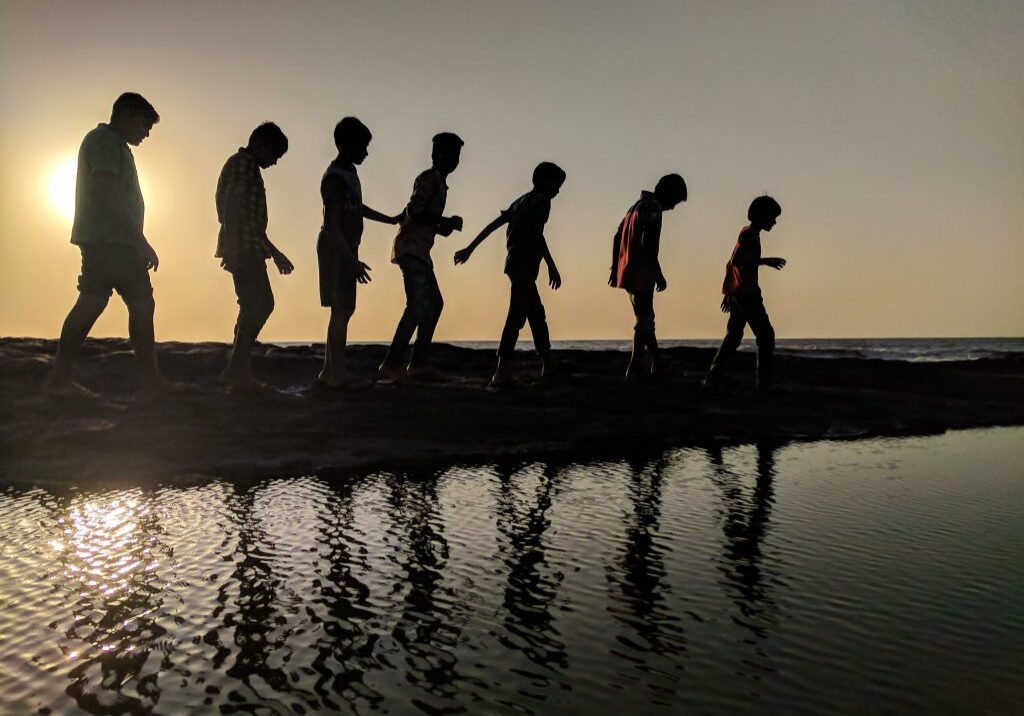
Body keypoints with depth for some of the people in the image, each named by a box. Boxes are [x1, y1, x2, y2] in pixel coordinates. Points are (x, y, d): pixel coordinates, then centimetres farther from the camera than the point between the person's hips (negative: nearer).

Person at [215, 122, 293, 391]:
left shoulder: (249, 168, 24)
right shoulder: (241, 164, -6)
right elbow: (231, 209, -17)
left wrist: (273, 252, 25)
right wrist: (232, 250, -22)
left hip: (249, 250, 10)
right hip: (243, 249, -10)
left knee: (256, 306, 9)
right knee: (259, 305, -12)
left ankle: (238, 370, 12)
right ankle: (237, 370, -9)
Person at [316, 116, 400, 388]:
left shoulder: (349, 172, 15)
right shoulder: (335, 177, -15)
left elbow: (358, 208, 30)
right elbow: (332, 223, -21)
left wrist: (390, 220, 37)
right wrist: (352, 260, -25)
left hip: (344, 248, 10)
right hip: (336, 248, -10)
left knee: (344, 308, 9)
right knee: (341, 308, -10)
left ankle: (329, 372, 13)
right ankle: (337, 373, -8)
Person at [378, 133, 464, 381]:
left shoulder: (438, 182, 23)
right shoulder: (429, 178, -6)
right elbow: (414, 212, -19)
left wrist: (447, 225, 9)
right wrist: (446, 222, -13)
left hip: (419, 251, 11)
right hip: (411, 248, -11)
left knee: (434, 303, 11)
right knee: (418, 305, -18)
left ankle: (419, 362, 11)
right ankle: (392, 364, -20)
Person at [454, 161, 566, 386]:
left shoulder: (520, 201, 23)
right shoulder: (542, 200, -2)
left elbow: (492, 225, 20)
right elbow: (536, 234, -16)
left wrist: (470, 248, 21)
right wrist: (552, 266, -17)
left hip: (514, 262, 10)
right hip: (525, 264, -10)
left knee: (537, 314, 16)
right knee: (517, 315, -16)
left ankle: (547, 366, 24)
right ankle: (501, 371, -24)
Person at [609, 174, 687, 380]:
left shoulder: (638, 205, 18)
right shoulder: (653, 207, -11)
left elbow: (617, 237, 19)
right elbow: (647, 244, -22)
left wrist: (615, 268, 20)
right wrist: (659, 275, -17)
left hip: (627, 272, 10)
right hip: (641, 275, -9)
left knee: (645, 319, 16)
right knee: (644, 321, -3)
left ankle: (657, 364, 25)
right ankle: (633, 370, -2)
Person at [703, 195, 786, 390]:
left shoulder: (747, 234, 20)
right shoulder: (749, 235, -10)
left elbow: (731, 264, 23)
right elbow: (735, 261, -22)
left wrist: (728, 293, 25)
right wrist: (765, 261, -19)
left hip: (736, 293, 10)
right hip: (746, 293, -10)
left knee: (733, 337, 9)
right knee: (766, 335, -5)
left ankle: (713, 378, 4)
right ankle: (764, 382, -6)